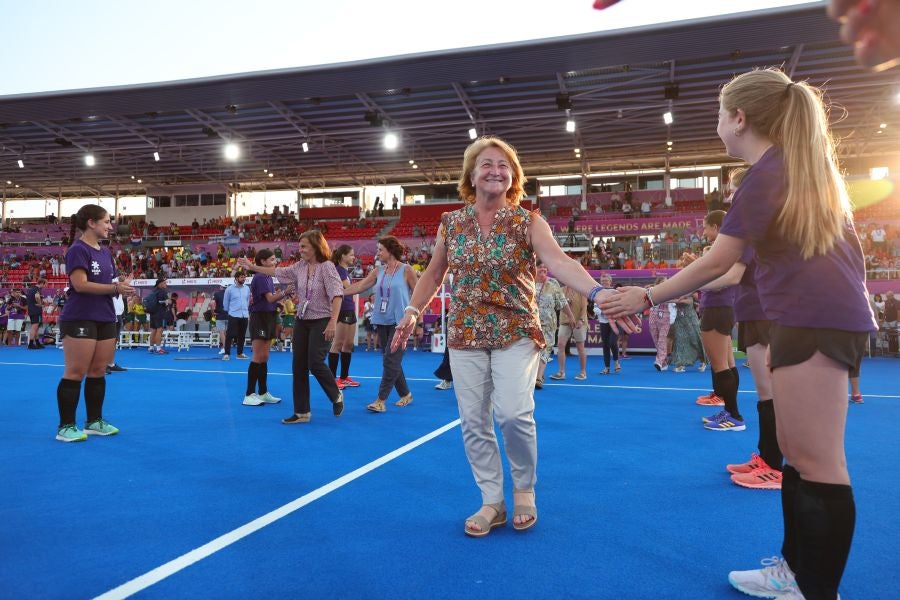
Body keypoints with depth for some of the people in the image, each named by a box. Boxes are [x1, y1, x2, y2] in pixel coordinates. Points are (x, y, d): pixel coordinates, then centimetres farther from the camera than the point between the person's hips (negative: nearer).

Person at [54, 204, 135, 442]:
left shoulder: (106, 252, 15)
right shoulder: (78, 249, -10)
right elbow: (80, 284, -20)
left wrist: (121, 287, -2)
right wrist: (115, 287, -20)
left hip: (105, 319, 8)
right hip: (79, 320, -8)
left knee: (98, 372, 11)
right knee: (75, 373, -3)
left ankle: (95, 421, 20)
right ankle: (66, 427, 5)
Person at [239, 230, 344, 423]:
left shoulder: (327, 266, -13)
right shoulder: (300, 266, 6)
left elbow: (337, 294, -20)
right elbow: (279, 272, 21)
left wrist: (333, 321, -28)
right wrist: (253, 267, 25)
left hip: (321, 322, -7)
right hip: (302, 321, 7)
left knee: (315, 363, -12)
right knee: (298, 366, 5)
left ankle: (336, 396, 16)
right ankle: (302, 412, 15)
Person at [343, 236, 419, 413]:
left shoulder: (406, 270, -6)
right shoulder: (378, 272, 9)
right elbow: (359, 286, 8)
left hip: (400, 322, -6)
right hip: (382, 322, 6)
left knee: (390, 360, -10)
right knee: (391, 361, 10)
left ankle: (381, 401, -6)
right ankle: (405, 394, 25)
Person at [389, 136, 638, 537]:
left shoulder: (528, 223, -7)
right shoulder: (451, 224, 3)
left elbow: (558, 262, -24)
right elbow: (434, 274, 15)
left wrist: (597, 292, -41)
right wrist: (412, 311, 7)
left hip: (516, 332, -3)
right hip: (465, 335, 3)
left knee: (514, 413, -16)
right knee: (473, 421, 3)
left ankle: (524, 490, 13)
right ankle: (492, 502, 21)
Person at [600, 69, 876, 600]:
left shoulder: (768, 173, -12)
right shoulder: (805, 164, 17)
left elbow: (714, 264, -13)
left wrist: (646, 298, -5)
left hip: (815, 322, -10)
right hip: (830, 316, 10)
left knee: (818, 464, -5)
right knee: (798, 454, 16)